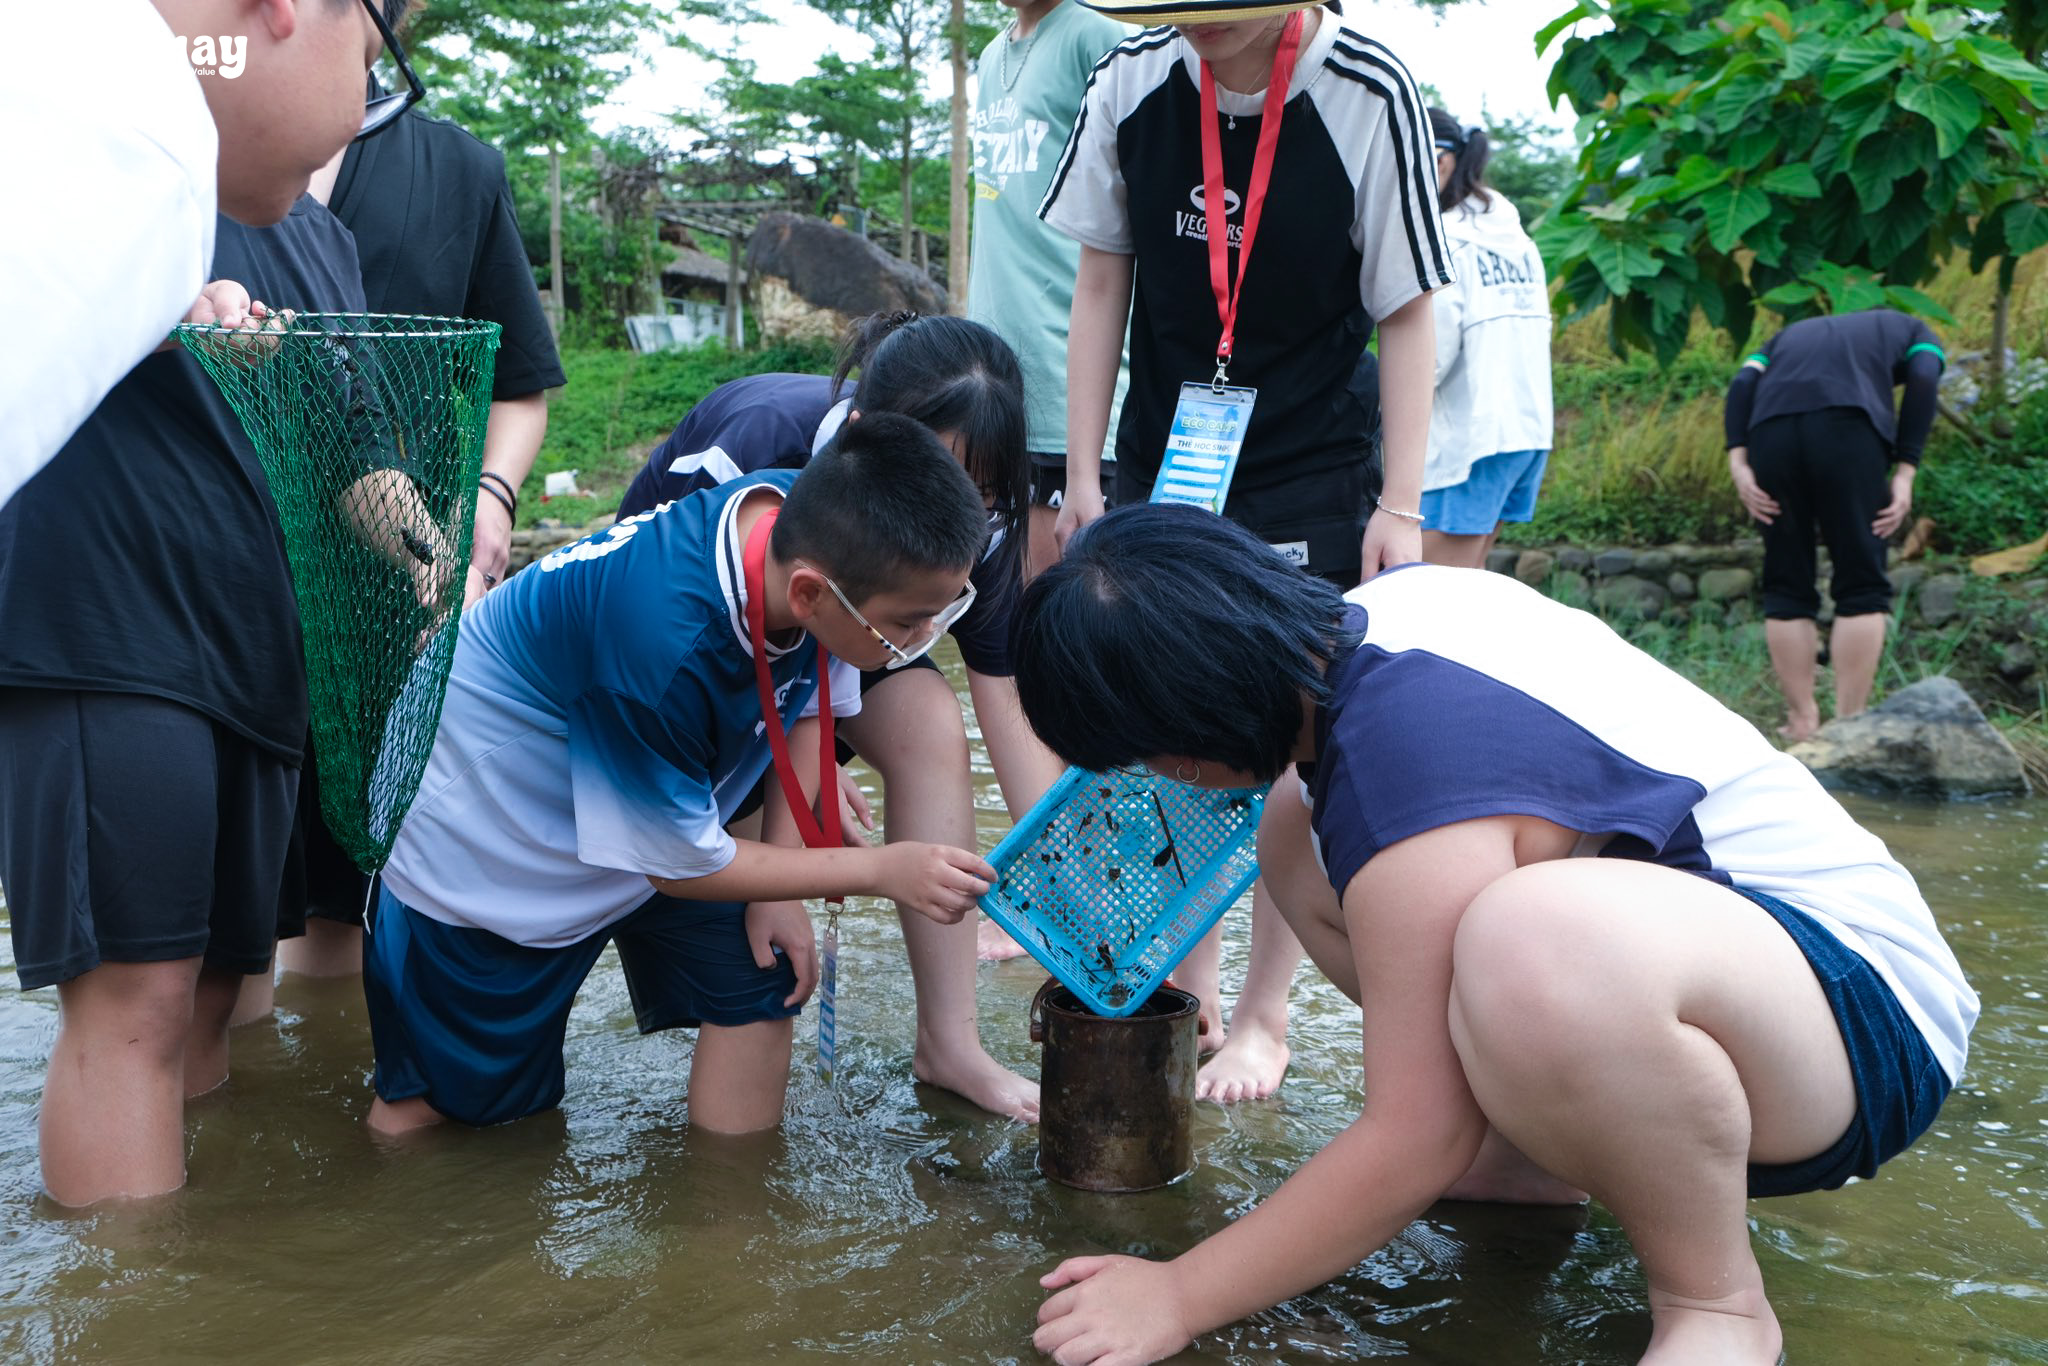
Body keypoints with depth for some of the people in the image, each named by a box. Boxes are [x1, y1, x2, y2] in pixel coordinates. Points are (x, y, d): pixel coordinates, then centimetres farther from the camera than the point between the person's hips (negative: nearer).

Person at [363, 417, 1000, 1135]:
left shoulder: (812, 528, -22)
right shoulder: (663, 645, -43)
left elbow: (810, 706, 0)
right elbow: (681, 865, -25)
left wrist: (778, 890, -5)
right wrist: (882, 870, -23)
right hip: (487, 841, -7)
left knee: (760, 985, -1)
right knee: (437, 1099, 2)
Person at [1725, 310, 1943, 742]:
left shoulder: (1791, 333, 37)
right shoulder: (1911, 329, 31)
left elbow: (1743, 383, 15)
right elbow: (1923, 382, 8)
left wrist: (1738, 461, 5)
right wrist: (1905, 472, 2)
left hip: (1771, 427, 3)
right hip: (1849, 426, -3)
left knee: (1786, 587, 11)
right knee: (1862, 585, 5)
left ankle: (1803, 723, 12)